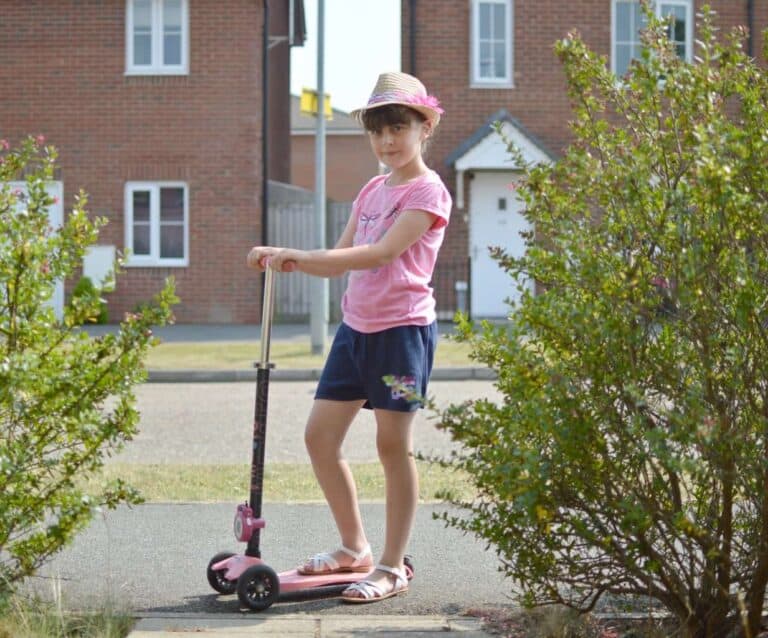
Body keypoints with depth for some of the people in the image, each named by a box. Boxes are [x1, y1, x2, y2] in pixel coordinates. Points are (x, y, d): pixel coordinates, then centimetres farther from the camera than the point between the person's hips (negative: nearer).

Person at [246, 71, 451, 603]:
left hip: (403, 328, -8)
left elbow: (381, 253, -22)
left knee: (394, 445, -2)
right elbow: (337, 261, 15)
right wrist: (286, 259, -3)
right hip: (356, 326, 8)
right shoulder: (372, 190, 16)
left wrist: (300, 255, -26)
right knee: (320, 436, 7)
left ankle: (392, 567, 9)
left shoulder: (428, 191, -9)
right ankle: (354, 548, 22)